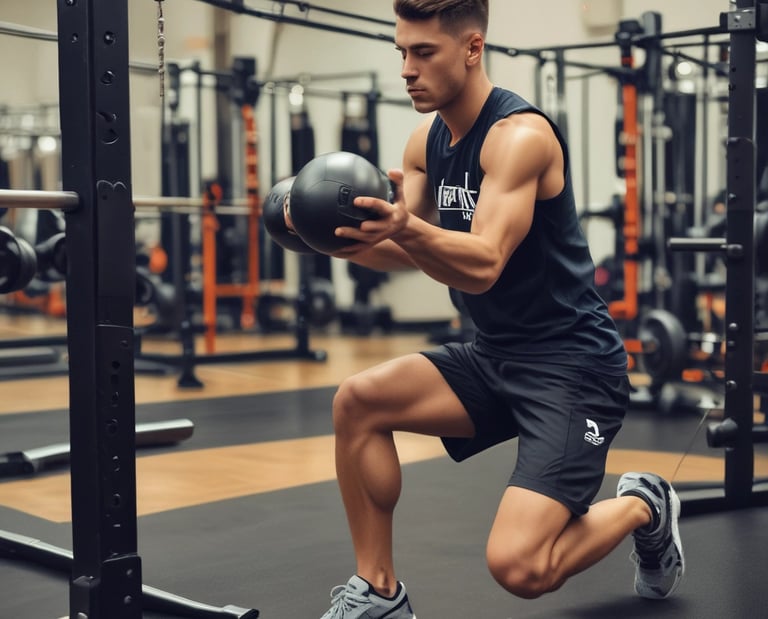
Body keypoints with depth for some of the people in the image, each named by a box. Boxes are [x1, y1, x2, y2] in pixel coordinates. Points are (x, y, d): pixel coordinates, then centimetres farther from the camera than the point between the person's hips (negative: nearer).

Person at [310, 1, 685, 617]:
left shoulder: (519, 135, -19)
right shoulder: (428, 140, 6)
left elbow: (482, 266, -30)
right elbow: (404, 253, 4)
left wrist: (405, 226, -48)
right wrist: (345, 236, -16)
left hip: (572, 364, -8)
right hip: (493, 354, 8)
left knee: (518, 567, -19)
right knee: (358, 401, -11)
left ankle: (642, 507, 12)